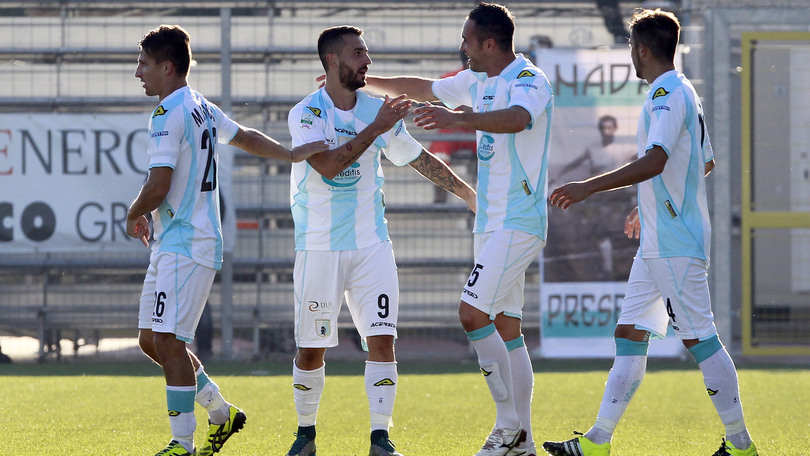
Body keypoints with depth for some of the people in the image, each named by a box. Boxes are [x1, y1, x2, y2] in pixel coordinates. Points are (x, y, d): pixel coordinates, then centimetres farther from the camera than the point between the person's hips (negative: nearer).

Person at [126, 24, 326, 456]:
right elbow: (246, 137, 26)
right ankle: (221, 413, 23)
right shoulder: (202, 109, 15)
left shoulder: (168, 115, -15)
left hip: (184, 246, -10)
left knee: (168, 342, -13)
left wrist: (133, 216, -1)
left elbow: (158, 187, -19)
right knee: (150, 339, 13)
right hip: (172, 245, 10)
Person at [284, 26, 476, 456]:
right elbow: (327, 165, -22)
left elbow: (420, 159, 19)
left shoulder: (378, 110, 7)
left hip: (371, 243, 3)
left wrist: (471, 195, 20)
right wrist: (376, 128, -22)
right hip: (320, 246, -3)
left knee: (382, 339, -9)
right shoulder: (306, 113, -6)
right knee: (310, 350, 2)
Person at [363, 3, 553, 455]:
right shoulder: (478, 81, 13)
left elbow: (517, 118, -38)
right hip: (491, 223, 9)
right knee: (505, 326, 7)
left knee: (473, 313, -17)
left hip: (519, 222, -9)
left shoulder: (529, 80, -15)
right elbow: (426, 88, 29)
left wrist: (460, 119, -54)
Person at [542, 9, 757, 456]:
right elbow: (705, 164, 27)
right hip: (657, 244, 10)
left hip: (675, 246, -10)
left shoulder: (668, 94, -14)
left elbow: (655, 161, -29)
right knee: (629, 335, 8)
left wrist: (589, 187, -31)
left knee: (700, 339, -7)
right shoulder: (683, 93, 17)